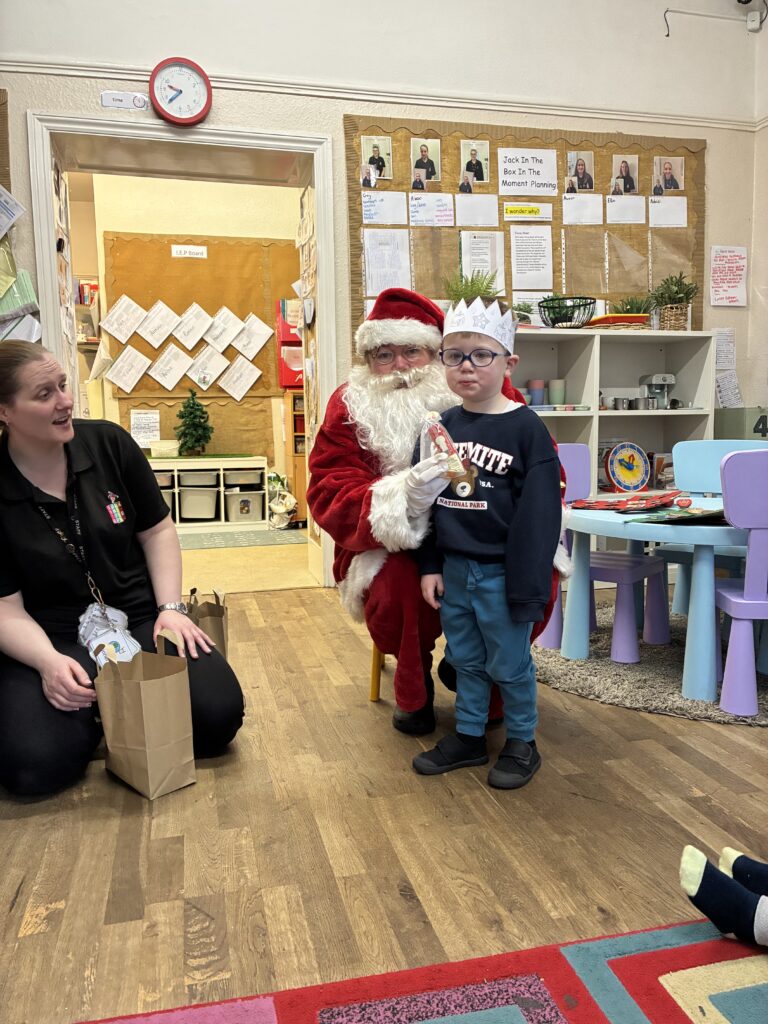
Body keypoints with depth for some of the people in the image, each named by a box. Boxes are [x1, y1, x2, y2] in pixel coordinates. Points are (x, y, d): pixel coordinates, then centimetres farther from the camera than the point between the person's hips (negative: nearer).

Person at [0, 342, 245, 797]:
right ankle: (90, 717, 8)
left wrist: (170, 608, -6)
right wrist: (48, 662, -26)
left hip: (139, 618, 2)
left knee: (219, 715, -19)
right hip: (48, 639, -1)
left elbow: (157, 532, 7)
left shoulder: (108, 442, -2)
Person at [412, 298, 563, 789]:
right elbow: (428, 501, 8)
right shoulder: (444, 426, 4)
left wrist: (528, 587, -14)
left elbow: (539, 515, -13)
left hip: (500, 572, -5)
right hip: (453, 568, 5)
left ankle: (522, 743, 31)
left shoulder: (527, 429, -12)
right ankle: (469, 736, 36)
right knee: (465, 660, 19)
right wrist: (430, 566, 5)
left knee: (509, 663, 10)